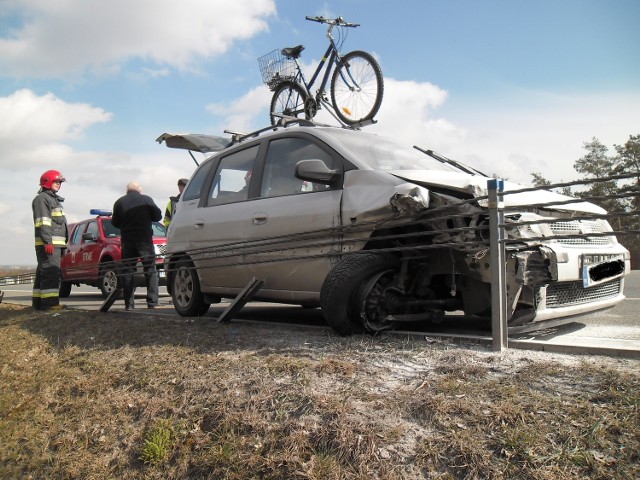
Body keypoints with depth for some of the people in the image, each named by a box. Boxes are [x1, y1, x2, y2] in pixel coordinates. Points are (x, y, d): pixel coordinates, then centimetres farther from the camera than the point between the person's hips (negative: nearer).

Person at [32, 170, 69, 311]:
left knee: (43, 273, 11)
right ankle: (49, 302, -19)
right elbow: (42, 222, -15)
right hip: (48, 243, -10)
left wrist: (62, 243, 25)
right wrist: (48, 241, -24)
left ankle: (38, 302, 14)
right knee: (51, 272, -16)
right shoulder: (41, 198, -4)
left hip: (55, 243, 10)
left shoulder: (55, 199, 27)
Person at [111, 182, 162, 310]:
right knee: (151, 271, 2)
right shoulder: (146, 200, 0)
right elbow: (157, 216, 2)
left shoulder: (119, 202, 7)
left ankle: (128, 304, 3)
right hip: (144, 240, -2)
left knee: (127, 272, 7)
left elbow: (115, 222, 10)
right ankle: (152, 302, -4)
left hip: (127, 241, 2)